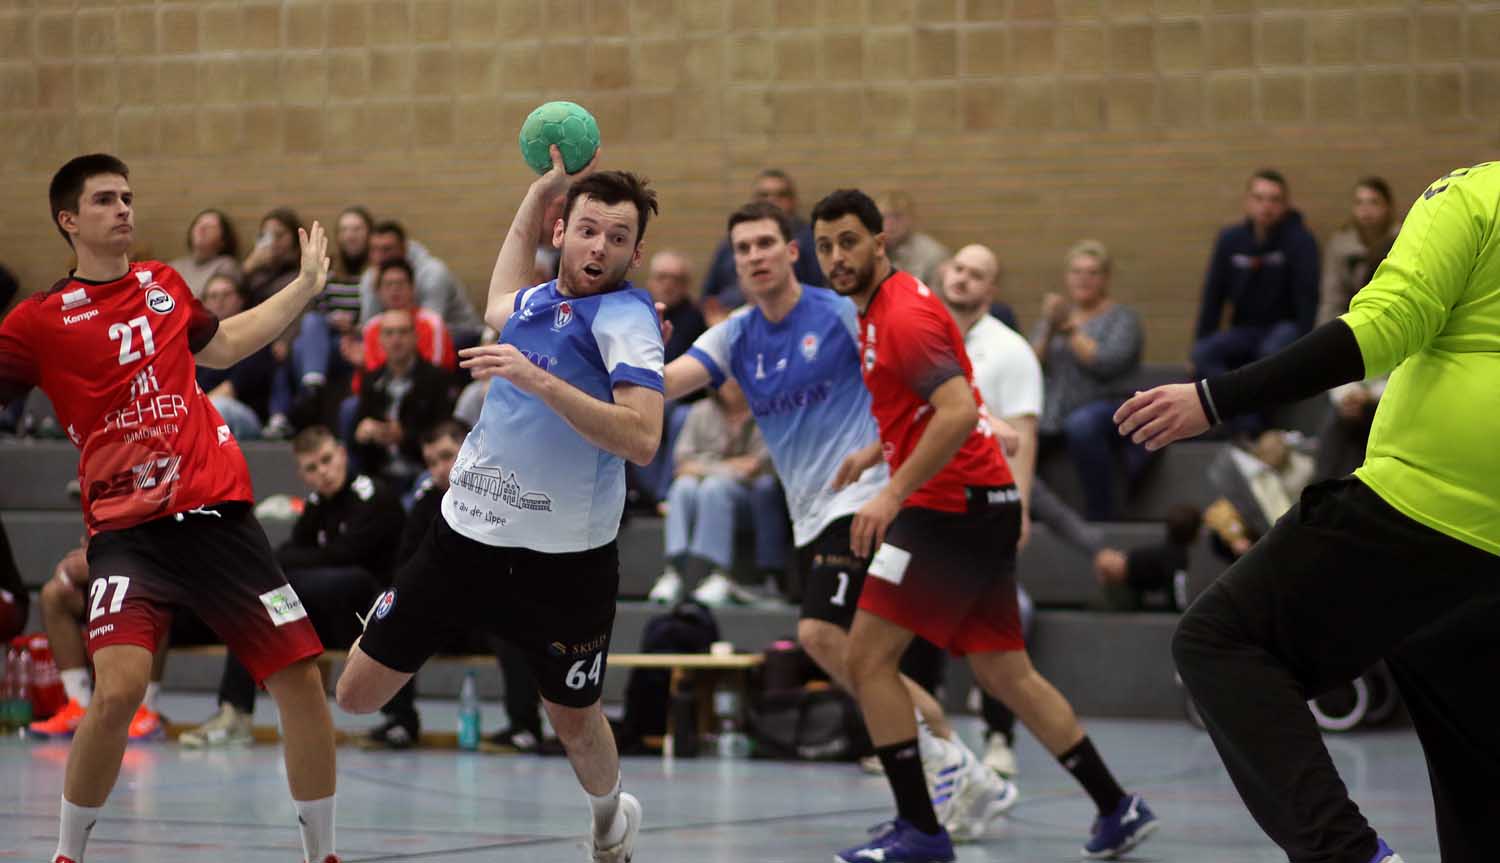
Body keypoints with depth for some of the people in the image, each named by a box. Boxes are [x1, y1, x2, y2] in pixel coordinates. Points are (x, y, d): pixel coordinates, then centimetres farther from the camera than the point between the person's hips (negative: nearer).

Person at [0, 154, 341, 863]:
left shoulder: (162, 285, 14)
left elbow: (222, 346, 34)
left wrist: (306, 286, 35)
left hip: (218, 512, 5)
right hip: (127, 531, -4)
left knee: (302, 679, -1)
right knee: (117, 691, -24)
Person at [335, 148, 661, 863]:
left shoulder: (624, 314, -12)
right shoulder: (535, 302, 9)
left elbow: (641, 439, -25)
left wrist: (536, 379, -31)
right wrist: (545, 187, 33)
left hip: (566, 558, -5)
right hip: (465, 531, 5)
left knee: (576, 723, 12)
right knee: (356, 694, 1)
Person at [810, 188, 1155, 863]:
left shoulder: (903, 314, -14)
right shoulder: (880, 309, 17)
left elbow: (959, 413, -25)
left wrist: (893, 494, -26)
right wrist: (875, 452, 23)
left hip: (953, 506, -10)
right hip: (984, 504, 10)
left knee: (868, 655, -10)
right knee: (1005, 674, 12)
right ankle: (1118, 808, 16)